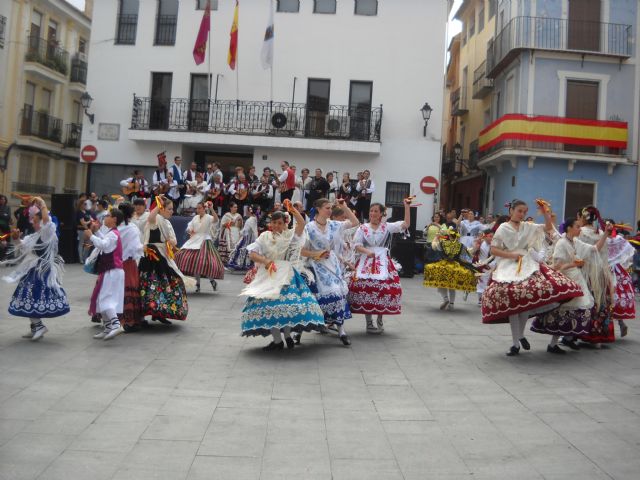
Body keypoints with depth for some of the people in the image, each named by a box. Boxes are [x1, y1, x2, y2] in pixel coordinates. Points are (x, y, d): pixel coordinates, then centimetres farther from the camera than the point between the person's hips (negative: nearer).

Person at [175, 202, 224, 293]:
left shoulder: (208, 217, -6)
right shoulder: (195, 217, 12)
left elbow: (216, 220, -28)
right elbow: (189, 227, 19)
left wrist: (212, 210, -37)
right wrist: (190, 231, -3)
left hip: (205, 241, -6)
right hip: (195, 241, 6)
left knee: (205, 262, -15)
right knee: (194, 262, 5)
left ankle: (212, 280, 10)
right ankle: (197, 283, 17)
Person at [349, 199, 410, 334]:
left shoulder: (387, 226, 9)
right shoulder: (363, 228, 10)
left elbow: (406, 224, -1)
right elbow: (357, 245, 2)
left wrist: (407, 206, -6)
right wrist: (367, 251, -16)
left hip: (383, 263, 0)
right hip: (366, 263, 0)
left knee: (384, 290, -9)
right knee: (366, 289, -8)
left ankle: (379, 320, 12)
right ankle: (369, 323, 5)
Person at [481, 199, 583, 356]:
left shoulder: (528, 227, 12)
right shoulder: (503, 228, 3)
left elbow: (548, 227, 13)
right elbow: (493, 250, 0)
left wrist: (546, 214, -3)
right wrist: (512, 255, -11)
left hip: (528, 266, 3)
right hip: (509, 268, -3)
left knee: (527, 302, -9)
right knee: (512, 304, -7)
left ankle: (521, 335, 17)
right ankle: (515, 343, 3)